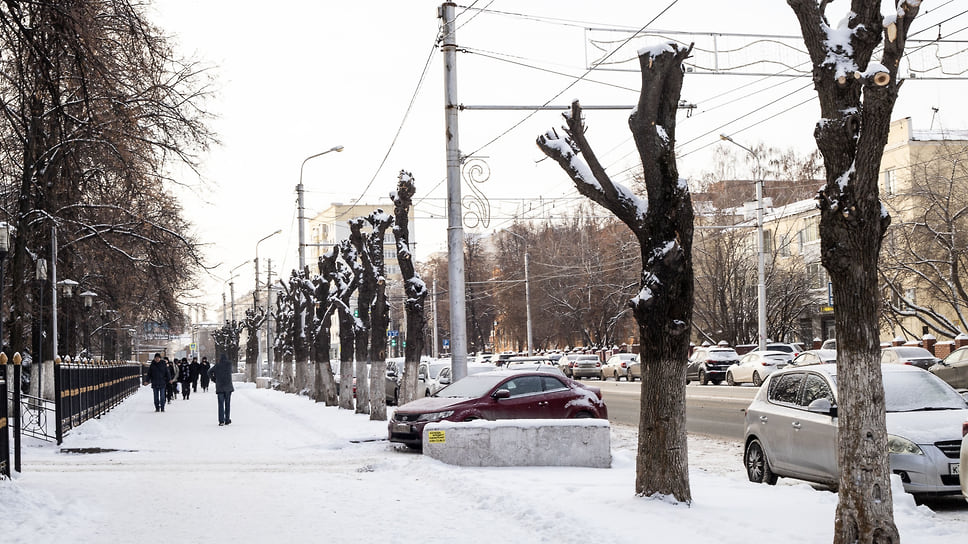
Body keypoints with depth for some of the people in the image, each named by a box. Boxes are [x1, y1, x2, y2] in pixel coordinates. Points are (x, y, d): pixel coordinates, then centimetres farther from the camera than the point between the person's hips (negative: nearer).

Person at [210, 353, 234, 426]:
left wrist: (214, 379, 8)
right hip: (228, 386, 0)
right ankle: (227, 420, 12)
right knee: (227, 404, 10)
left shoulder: (217, 366, 0)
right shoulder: (229, 365, -2)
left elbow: (210, 372, -2)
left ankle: (221, 421, -8)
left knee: (221, 404, 2)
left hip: (219, 387, 0)